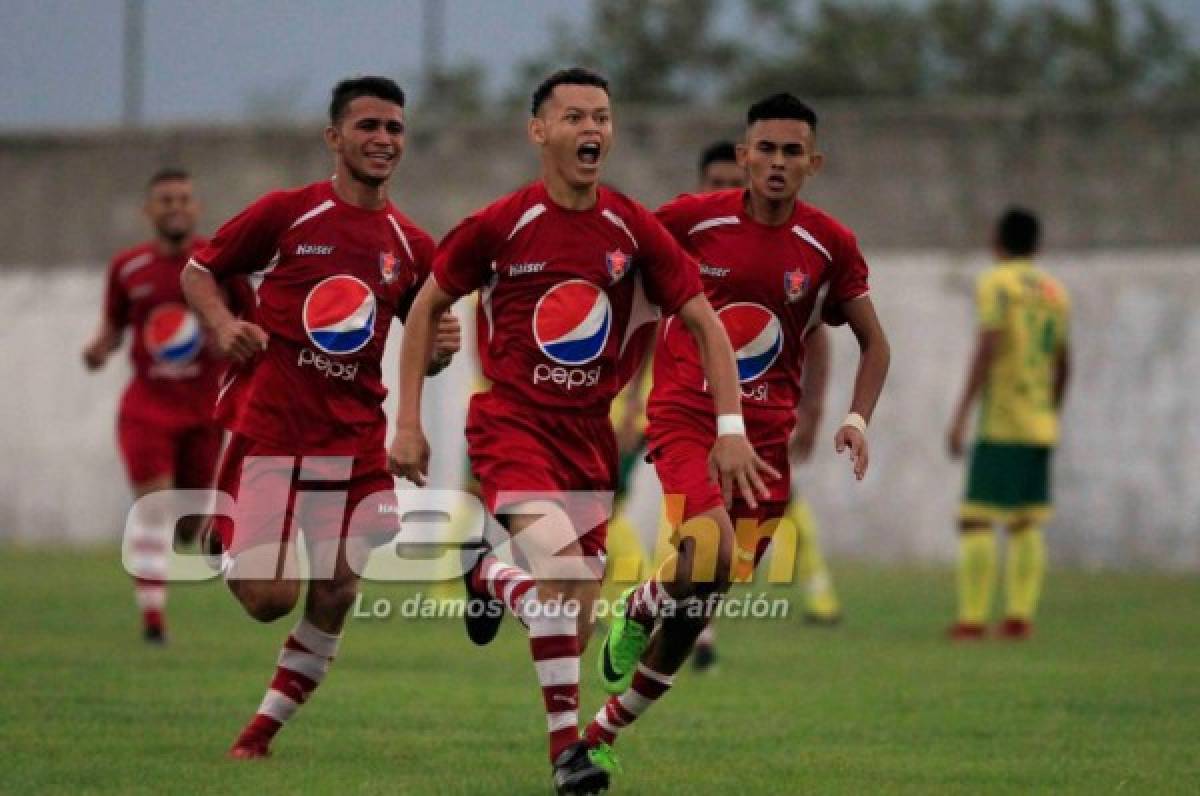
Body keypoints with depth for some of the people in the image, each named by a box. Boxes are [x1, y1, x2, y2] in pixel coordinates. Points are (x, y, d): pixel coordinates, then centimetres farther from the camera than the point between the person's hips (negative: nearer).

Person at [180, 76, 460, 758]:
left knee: (335, 597, -2)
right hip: (269, 426, -3)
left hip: (355, 439, 3)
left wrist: (440, 348, -6)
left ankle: (264, 730, 15)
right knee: (268, 598, -9)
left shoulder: (412, 247, 8)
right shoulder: (286, 214, -2)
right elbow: (198, 272, 7)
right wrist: (223, 324, -13)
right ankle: (232, 545, 26)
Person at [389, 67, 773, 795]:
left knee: (573, 634, 4)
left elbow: (706, 324, 0)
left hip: (590, 431, 3)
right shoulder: (499, 226, -8)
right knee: (559, 557, -28)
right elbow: (428, 306, 5)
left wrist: (730, 427, -11)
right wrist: (408, 422, 1)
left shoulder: (633, 230, -4)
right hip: (511, 419, -3)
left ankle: (494, 579, 39)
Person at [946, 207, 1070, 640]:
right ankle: (1019, 616, -1)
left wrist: (960, 417, -15)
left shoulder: (995, 284, -6)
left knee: (976, 520, -6)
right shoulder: (1054, 292, 14)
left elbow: (987, 349, -15)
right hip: (1041, 426, 7)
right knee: (1026, 523, 8)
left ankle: (972, 618, -12)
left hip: (1001, 424, -7)